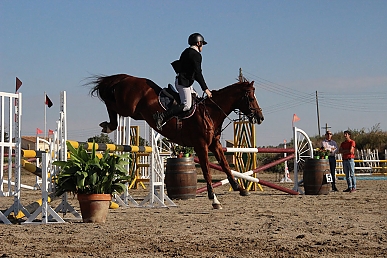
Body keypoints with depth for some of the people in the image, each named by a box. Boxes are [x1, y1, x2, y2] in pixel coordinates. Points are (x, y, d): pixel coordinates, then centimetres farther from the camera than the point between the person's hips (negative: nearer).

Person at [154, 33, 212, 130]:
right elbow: (198, 74, -18)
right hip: (184, 82, -10)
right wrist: (205, 89, -15)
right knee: (186, 105, -17)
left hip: (181, 81, 10)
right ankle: (161, 116, -24)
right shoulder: (196, 55, -12)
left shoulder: (186, 52, 18)